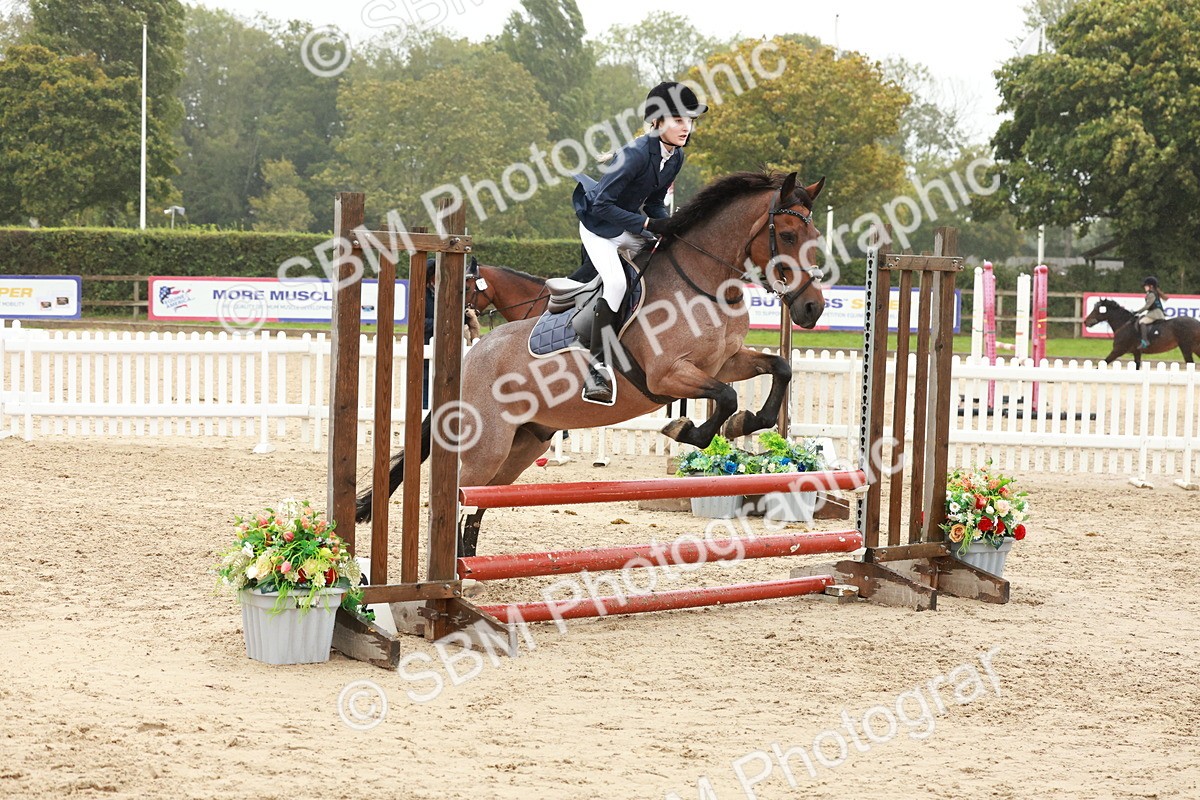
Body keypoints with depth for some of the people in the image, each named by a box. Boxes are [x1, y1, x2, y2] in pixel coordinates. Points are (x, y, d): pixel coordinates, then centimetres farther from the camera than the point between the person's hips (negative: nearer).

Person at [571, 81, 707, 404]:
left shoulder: (676, 157, -4)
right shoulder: (636, 154, -29)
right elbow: (602, 205, -27)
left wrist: (670, 225, -12)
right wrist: (648, 224, -30)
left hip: (631, 226, 8)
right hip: (599, 225, -8)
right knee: (616, 282, -27)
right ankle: (597, 366, -24)